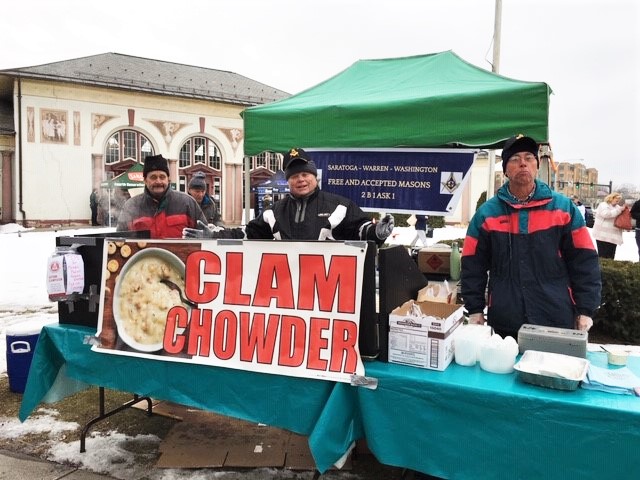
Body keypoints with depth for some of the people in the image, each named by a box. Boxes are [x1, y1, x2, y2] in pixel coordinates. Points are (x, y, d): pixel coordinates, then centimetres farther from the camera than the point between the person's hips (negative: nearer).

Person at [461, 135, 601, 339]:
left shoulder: (563, 207, 1)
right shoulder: (486, 213, 1)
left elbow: (584, 261, 1)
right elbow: (473, 265, 3)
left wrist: (585, 310, -3)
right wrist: (475, 309, -1)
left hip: (557, 321, 0)